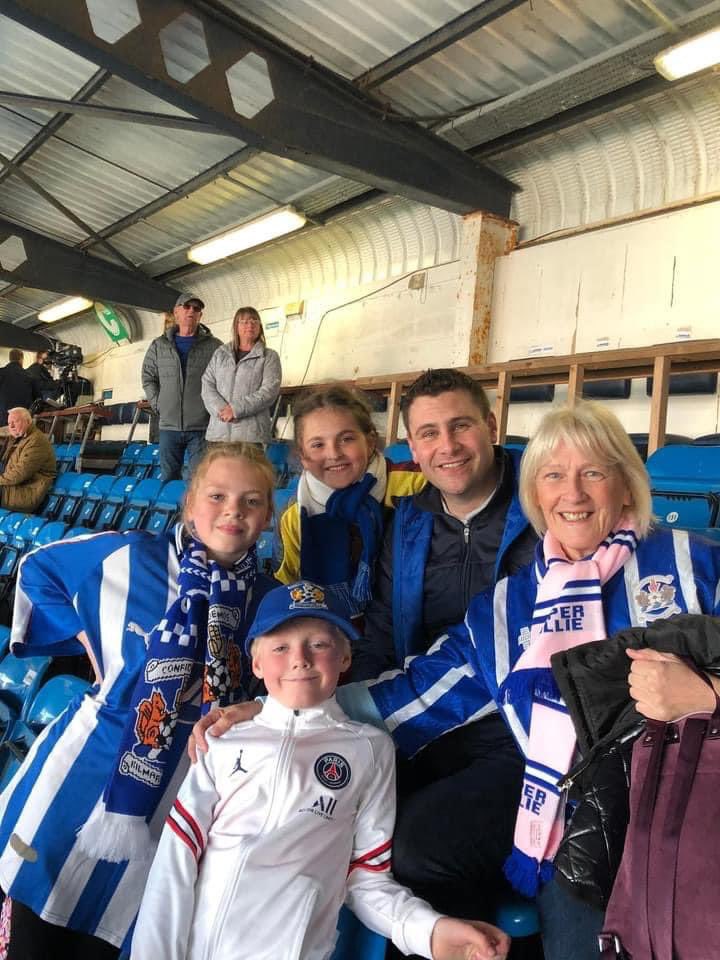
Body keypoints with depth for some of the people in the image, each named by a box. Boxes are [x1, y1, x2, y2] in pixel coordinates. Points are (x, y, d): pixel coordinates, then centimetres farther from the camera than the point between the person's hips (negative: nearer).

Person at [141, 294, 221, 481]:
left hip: (202, 426, -3)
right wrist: (158, 404, 7)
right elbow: (148, 378, 17)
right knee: (168, 478, 8)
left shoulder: (214, 346, 3)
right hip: (169, 426, 3)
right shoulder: (159, 345, 11)